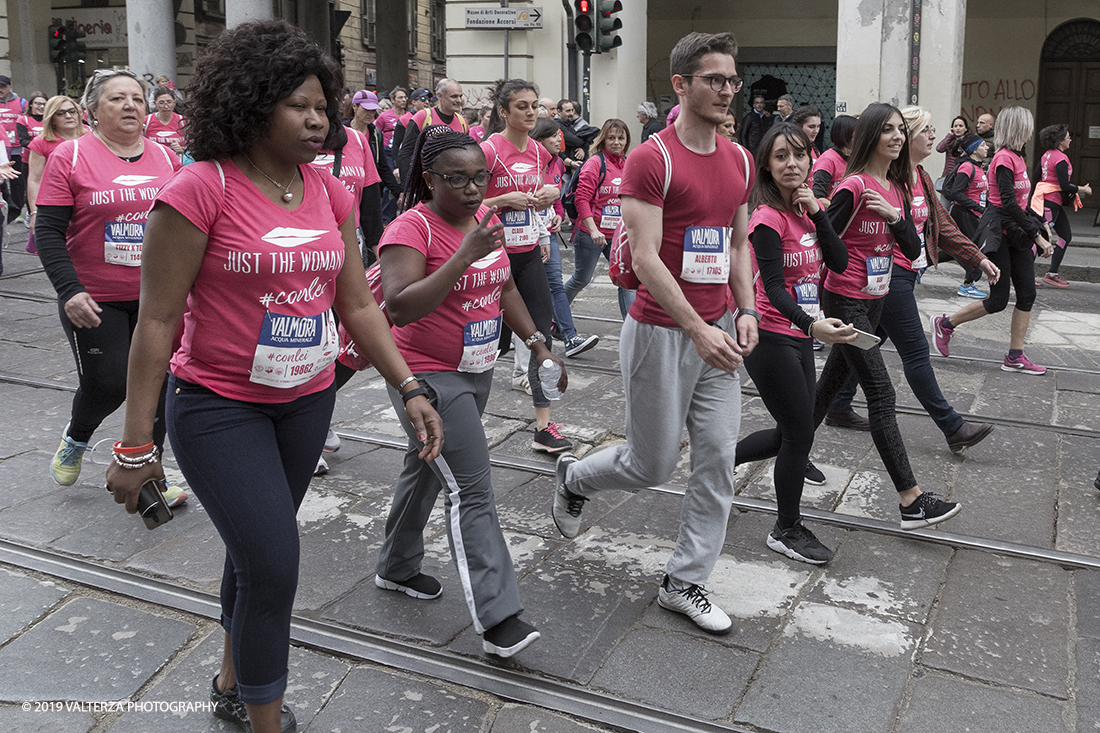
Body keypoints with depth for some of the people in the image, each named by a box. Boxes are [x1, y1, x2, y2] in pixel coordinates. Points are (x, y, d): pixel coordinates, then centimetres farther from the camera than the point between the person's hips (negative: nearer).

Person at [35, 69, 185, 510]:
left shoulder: (166, 159, 6)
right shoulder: (70, 157, -5)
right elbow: (48, 231, -8)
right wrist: (70, 290, -19)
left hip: (157, 298, 4)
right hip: (93, 301, -4)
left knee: (157, 384, 5)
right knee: (107, 385, -1)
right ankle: (74, 441, 33)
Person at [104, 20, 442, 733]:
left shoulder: (331, 194, 2)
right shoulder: (202, 189, -16)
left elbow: (358, 305, 7)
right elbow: (157, 322, -14)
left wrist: (411, 389, 0)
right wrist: (135, 444, -13)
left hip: (308, 401, 6)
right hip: (218, 407, -6)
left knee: (257, 548, 20)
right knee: (274, 565, -8)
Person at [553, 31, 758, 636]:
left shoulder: (739, 160, 9)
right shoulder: (652, 160, -14)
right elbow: (645, 259, -18)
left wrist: (746, 312, 3)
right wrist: (697, 329, -22)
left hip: (719, 333, 7)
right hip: (661, 332, -6)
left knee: (717, 461, 5)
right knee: (654, 463, 5)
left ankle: (684, 583, 20)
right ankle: (575, 478, 38)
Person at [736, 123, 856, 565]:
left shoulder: (805, 211, 9)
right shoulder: (768, 218, -16)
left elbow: (840, 263, -1)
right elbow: (773, 288, -24)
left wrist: (817, 213, -11)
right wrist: (813, 325, -40)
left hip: (799, 338, 9)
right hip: (771, 340, -8)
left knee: (793, 433, 17)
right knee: (800, 434, 1)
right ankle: (787, 531, 19)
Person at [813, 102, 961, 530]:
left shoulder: (897, 188, 8)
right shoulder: (854, 187, -16)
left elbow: (913, 250, 2)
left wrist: (894, 215, -13)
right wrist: (814, 296, -18)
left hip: (875, 300, 8)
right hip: (845, 302, -8)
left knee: (831, 383, 17)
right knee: (881, 395, -9)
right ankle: (911, 501, -7)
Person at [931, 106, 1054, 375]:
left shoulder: (1017, 157, 12)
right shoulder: (1004, 158, -16)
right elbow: (1008, 203, -23)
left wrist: (1039, 224, 19)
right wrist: (1038, 236, -22)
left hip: (1016, 232, 9)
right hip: (999, 231, -9)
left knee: (1027, 292, 4)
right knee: (998, 300, -4)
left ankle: (1015, 357, 9)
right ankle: (945, 324, 15)